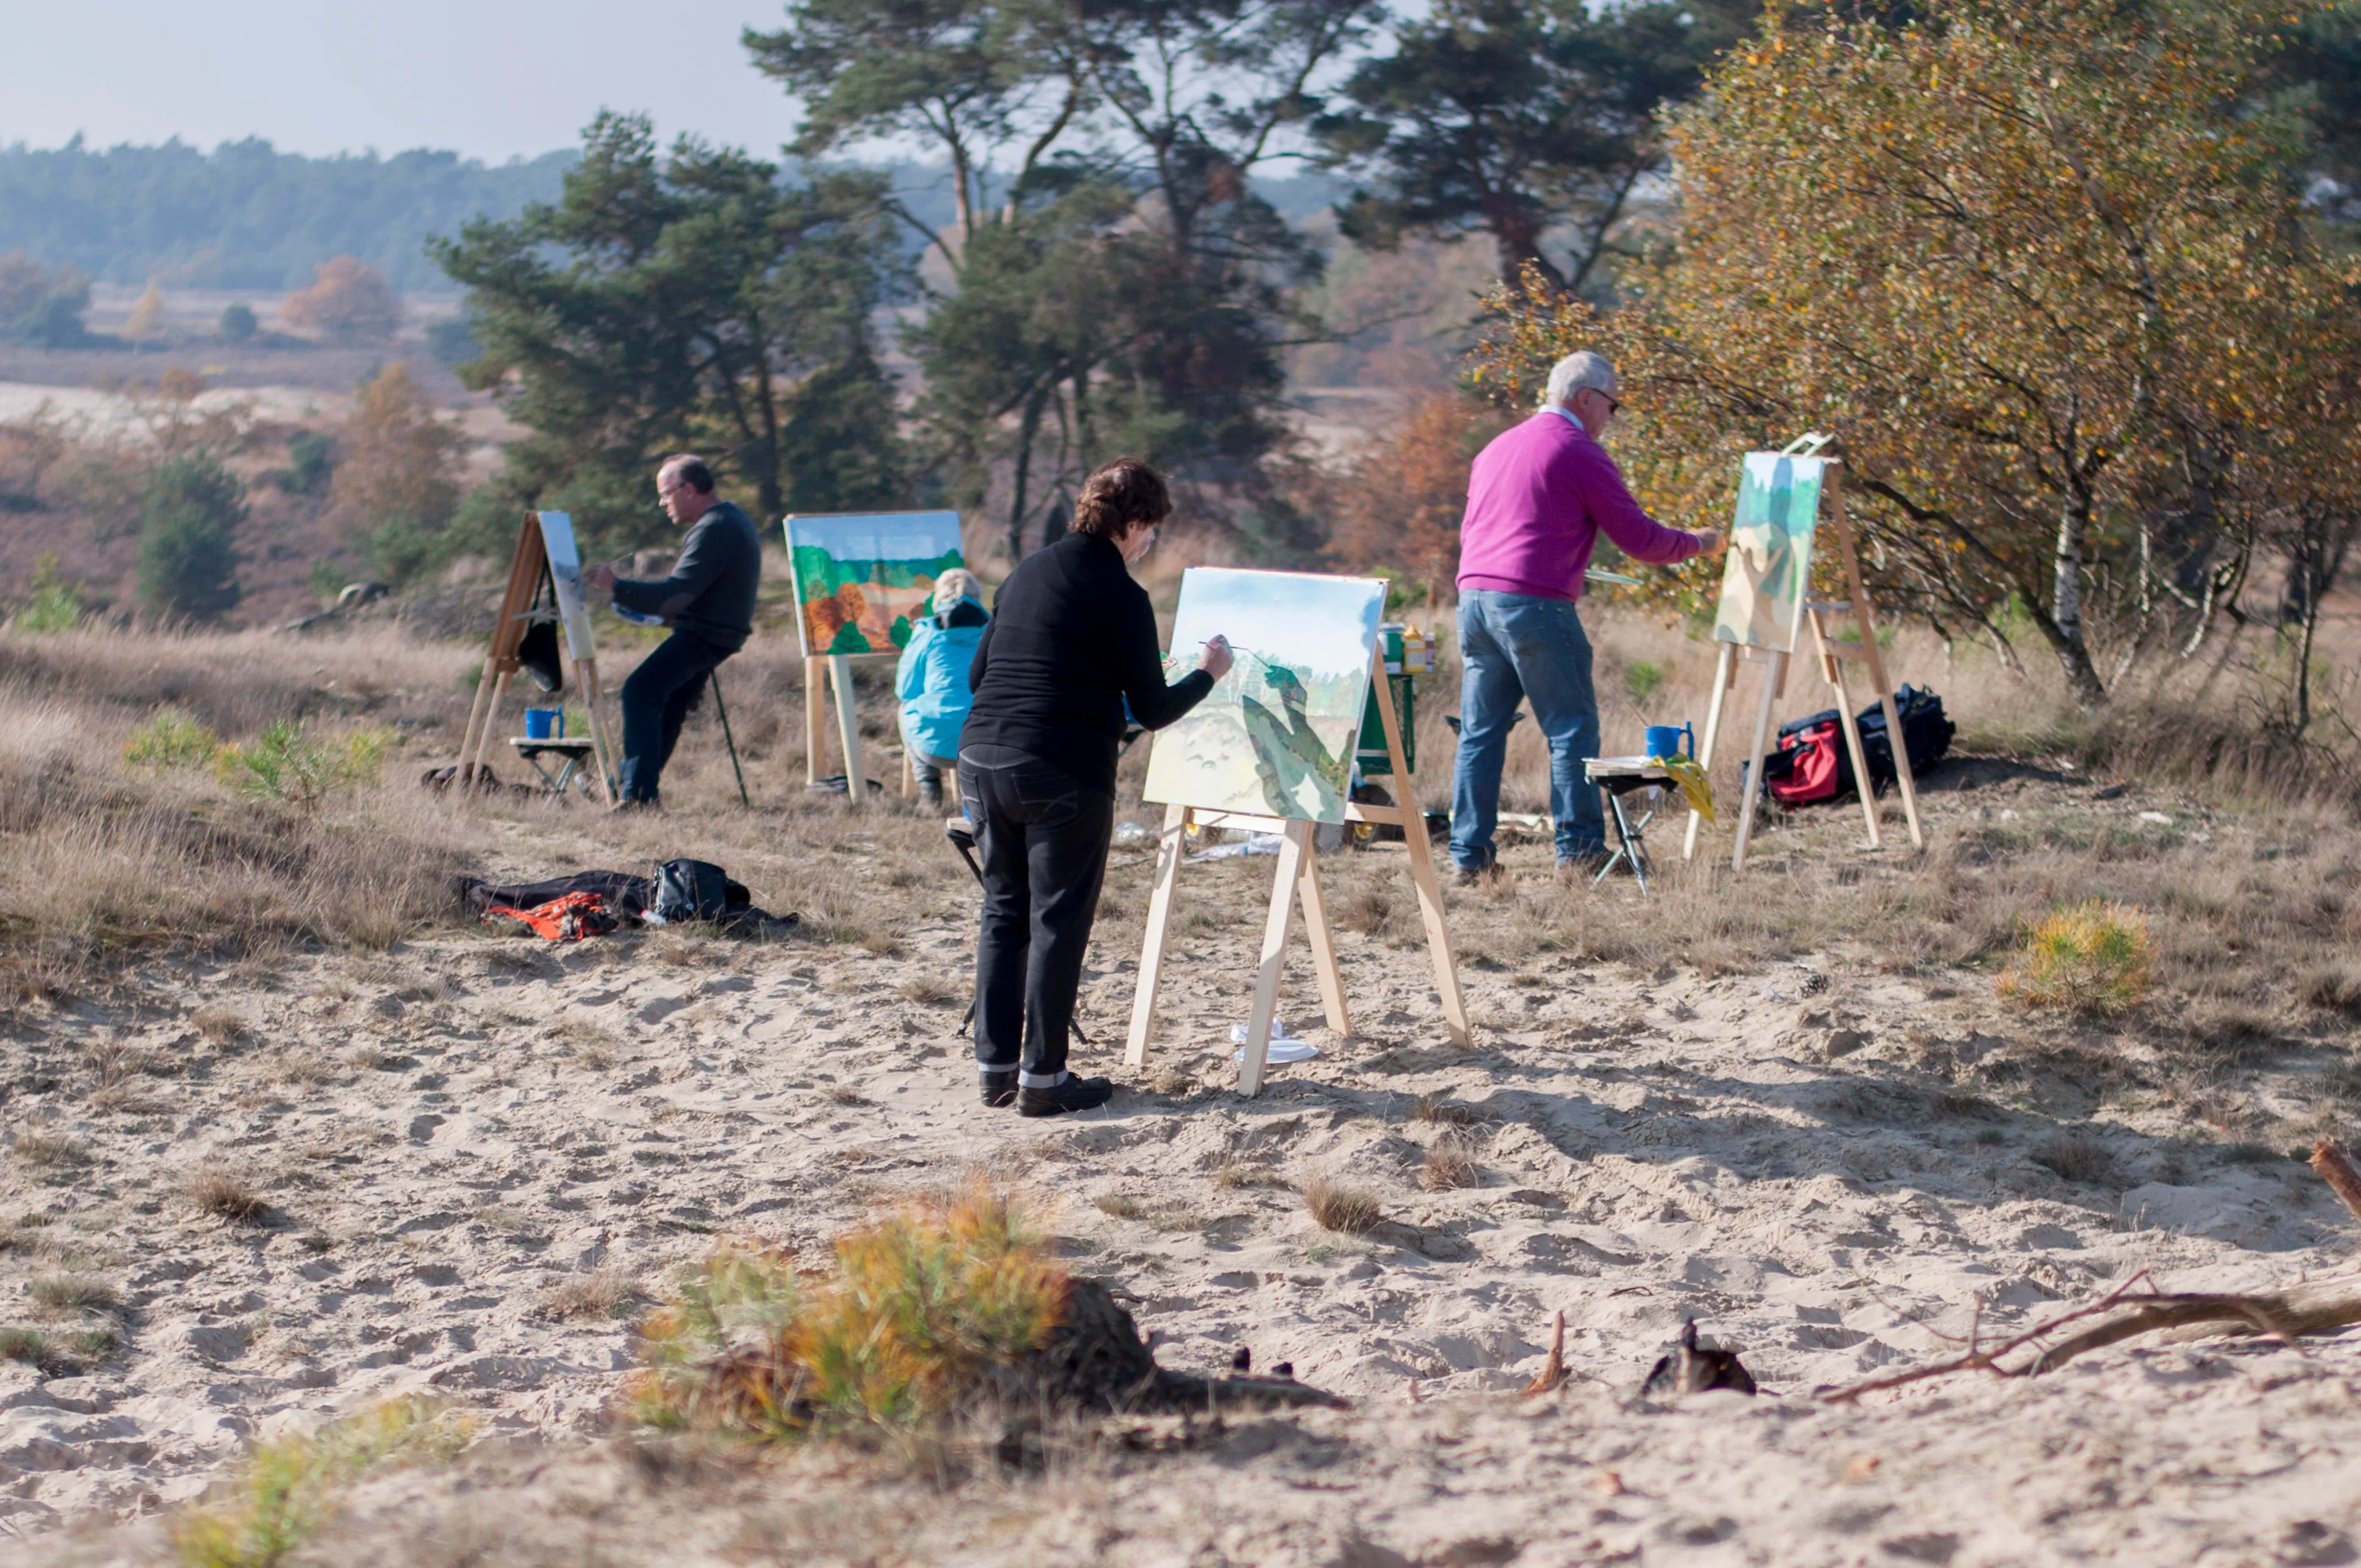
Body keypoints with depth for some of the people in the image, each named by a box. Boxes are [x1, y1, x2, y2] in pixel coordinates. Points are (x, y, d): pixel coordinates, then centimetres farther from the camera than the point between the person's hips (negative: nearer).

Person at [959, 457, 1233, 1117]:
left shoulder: (1027, 573, 13)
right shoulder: (1122, 597, -7)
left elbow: (977, 673, 17)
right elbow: (1152, 710, -3)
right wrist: (1207, 673, 14)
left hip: (982, 759, 6)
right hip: (1063, 775, -6)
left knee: (1003, 911, 14)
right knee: (1058, 921, 2)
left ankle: (996, 1066, 16)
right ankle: (1042, 1078, 3)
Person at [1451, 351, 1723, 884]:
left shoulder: (1496, 448, 21)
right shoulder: (1581, 454, -3)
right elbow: (1639, 538, -3)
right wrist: (1698, 543, 13)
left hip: (1474, 597, 7)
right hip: (1535, 603, -7)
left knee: (1480, 733, 7)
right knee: (1572, 729, 0)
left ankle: (1469, 855, 5)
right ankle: (1579, 850, -1)